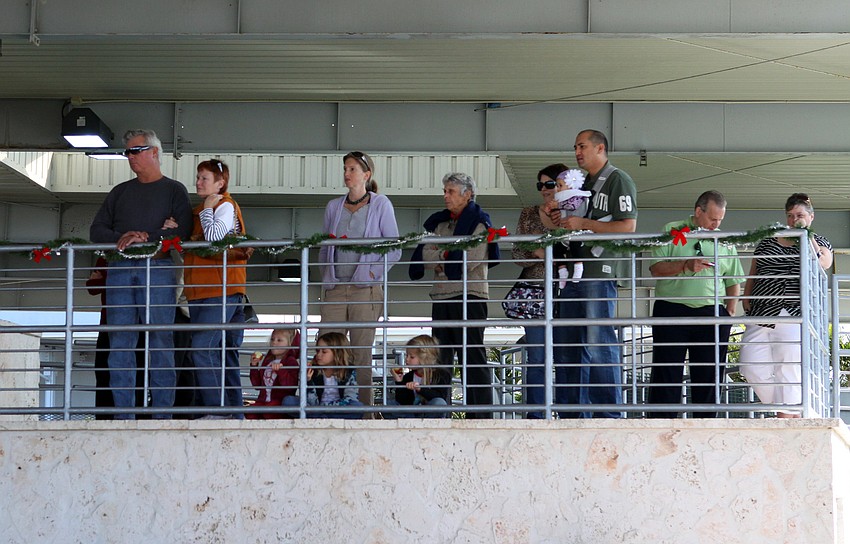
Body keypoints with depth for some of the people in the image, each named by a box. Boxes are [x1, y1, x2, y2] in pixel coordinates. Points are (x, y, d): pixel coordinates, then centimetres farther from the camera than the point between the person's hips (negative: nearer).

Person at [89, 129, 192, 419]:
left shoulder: (174, 190, 12)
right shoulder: (120, 192, 23)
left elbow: (182, 230, -2)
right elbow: (96, 230, 15)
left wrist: (146, 239, -13)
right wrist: (121, 238, -5)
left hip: (157, 268, -3)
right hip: (120, 269, 4)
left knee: (160, 341, -8)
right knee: (120, 343, -4)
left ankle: (162, 414, -9)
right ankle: (123, 416, -5)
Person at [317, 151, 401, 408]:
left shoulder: (380, 204, 4)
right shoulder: (334, 207, 16)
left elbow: (394, 250, 1)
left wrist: (373, 271, -10)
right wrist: (325, 276, 8)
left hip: (365, 289, -4)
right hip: (334, 289, 4)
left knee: (362, 353, -3)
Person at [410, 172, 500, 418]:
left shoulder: (479, 223, 0)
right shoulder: (439, 223, 19)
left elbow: (470, 259, -13)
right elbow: (424, 256, 8)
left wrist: (439, 259, -2)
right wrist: (446, 256, -9)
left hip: (470, 296, -6)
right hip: (441, 296, 6)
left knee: (472, 355, -8)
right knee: (440, 357, 3)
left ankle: (481, 414, -9)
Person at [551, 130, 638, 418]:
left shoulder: (618, 180, -3)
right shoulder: (584, 184, 23)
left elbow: (627, 226, -13)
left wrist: (583, 223, -12)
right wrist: (563, 220, 10)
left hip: (600, 272, -9)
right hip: (574, 273, 9)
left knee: (599, 345, -10)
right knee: (566, 346, 7)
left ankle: (609, 413, -7)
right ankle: (573, 414, 12)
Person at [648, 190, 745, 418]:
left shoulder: (725, 242, 15)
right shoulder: (671, 232, 5)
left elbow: (733, 282, 18)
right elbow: (656, 269, -4)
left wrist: (729, 313, 5)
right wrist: (686, 265, -17)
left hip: (711, 314, 3)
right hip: (672, 311, -3)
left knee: (709, 374, 2)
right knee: (666, 374, -4)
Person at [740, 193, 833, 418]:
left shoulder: (820, 243, 14)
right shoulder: (767, 243, 21)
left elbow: (822, 264, -9)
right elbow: (752, 275, 24)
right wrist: (746, 298, 8)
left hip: (794, 315, -4)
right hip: (761, 315, 4)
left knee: (789, 371, -11)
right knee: (751, 367, -8)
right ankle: (794, 412, 4)